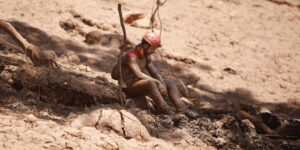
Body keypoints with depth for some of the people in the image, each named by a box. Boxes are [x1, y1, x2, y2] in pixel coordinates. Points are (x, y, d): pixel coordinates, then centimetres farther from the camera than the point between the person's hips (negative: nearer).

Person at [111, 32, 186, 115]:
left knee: (170, 82, -3)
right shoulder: (131, 56, -22)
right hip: (130, 87, -9)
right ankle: (165, 110, -42)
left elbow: (155, 73, 4)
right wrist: (159, 83, -32)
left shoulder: (146, 55, 7)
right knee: (151, 83, -38)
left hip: (141, 85, 9)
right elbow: (139, 75, -33)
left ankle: (180, 107, -25)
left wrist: (163, 85, -15)